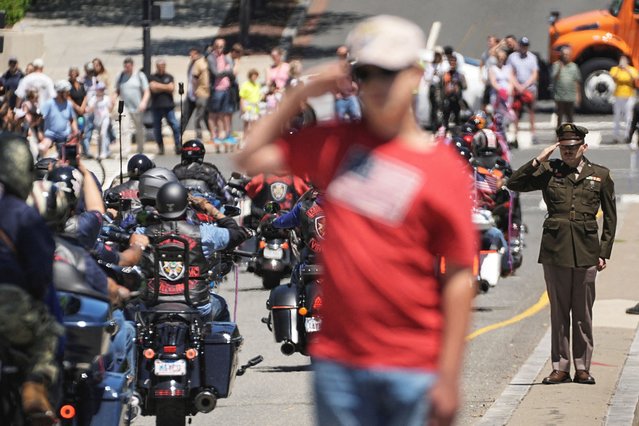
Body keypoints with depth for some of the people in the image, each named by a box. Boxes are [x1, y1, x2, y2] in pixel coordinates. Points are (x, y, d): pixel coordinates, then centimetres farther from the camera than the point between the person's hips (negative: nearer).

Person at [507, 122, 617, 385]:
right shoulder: (549, 172, 7)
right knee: (558, 311, 3)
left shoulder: (600, 175, 7)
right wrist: (538, 161, -8)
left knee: (583, 313, 3)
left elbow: (610, 217, 11)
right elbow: (514, 184, 0)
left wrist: (604, 252, 6)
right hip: (555, 249, 0)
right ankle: (560, 367, 9)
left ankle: (582, 368, 10)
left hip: (586, 252, 0)